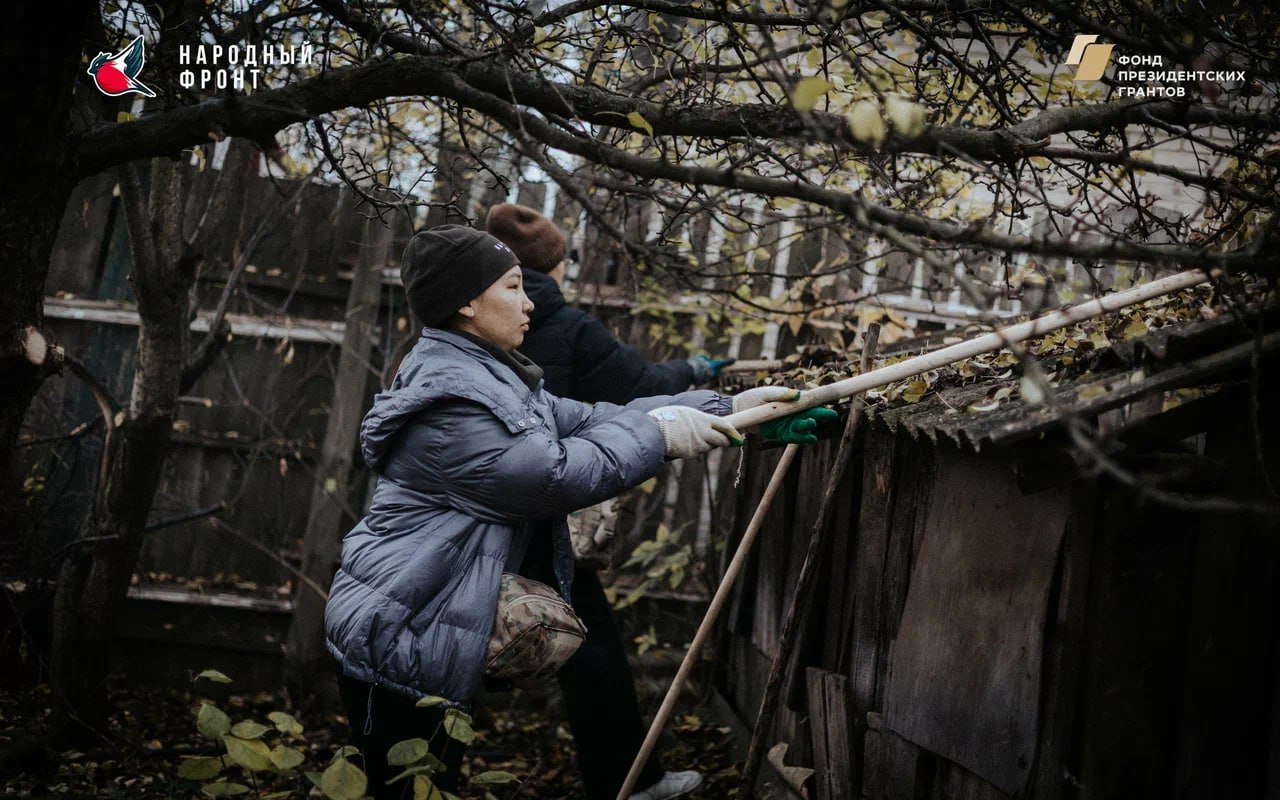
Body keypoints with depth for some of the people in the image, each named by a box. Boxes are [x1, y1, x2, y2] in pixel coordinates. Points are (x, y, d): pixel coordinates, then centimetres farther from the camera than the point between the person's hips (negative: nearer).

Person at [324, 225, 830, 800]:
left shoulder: (490, 378, 12)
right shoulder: (447, 396, -21)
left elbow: (590, 420, 8)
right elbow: (558, 473, -23)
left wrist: (724, 408, 3)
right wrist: (659, 433, -12)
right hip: (393, 643, -10)